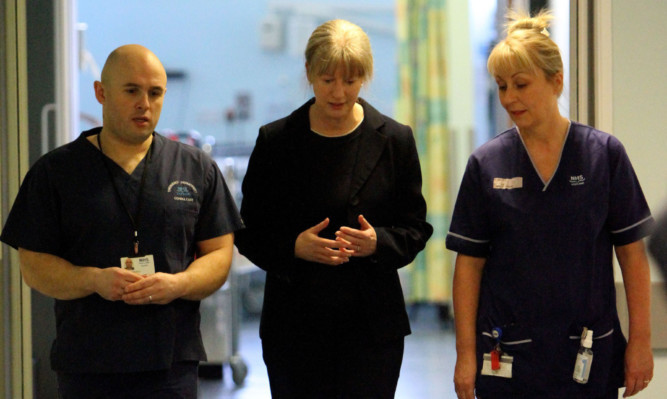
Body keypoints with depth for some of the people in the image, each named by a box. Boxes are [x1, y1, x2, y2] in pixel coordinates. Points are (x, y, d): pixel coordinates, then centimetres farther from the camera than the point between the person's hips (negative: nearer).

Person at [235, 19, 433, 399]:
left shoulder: (395, 140, 4)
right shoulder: (276, 140, 3)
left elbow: (415, 228, 8)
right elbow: (250, 232, 5)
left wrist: (377, 242, -13)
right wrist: (293, 246, -14)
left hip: (372, 326, 0)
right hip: (294, 323, 1)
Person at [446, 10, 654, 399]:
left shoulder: (605, 154, -1)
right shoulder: (487, 163, 1)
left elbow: (633, 251, 1)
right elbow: (469, 263, 3)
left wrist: (641, 341, -2)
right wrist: (466, 353, -1)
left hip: (589, 353, 0)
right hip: (509, 358, 0)